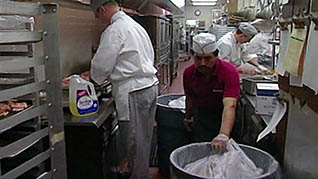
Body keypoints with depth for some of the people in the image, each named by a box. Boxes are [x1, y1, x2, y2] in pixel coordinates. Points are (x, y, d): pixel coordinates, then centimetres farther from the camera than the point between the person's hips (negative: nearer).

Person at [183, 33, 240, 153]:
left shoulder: (229, 72, -30)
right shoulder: (188, 73, -14)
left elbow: (230, 105, -43)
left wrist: (223, 135, -57)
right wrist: (188, 117, 21)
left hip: (225, 117, -3)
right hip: (201, 116, 3)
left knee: (224, 150, -1)